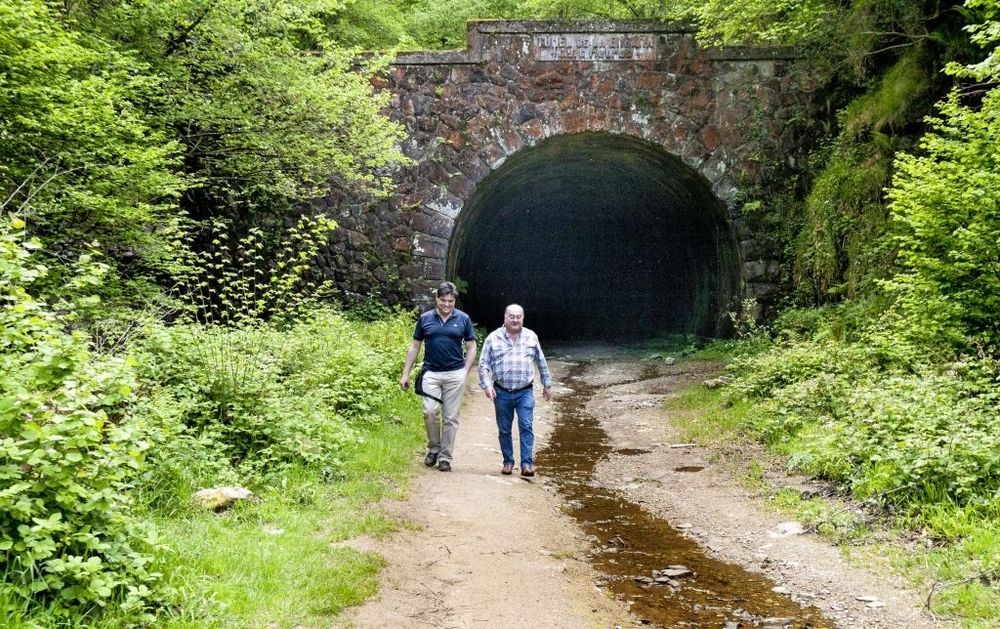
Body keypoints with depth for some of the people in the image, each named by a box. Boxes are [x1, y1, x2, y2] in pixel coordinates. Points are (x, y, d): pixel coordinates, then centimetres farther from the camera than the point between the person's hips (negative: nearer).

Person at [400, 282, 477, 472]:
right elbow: (414, 346, 10)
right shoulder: (425, 318, 5)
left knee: (450, 417, 2)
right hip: (431, 373, 0)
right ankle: (433, 448, 11)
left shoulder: (463, 319, 3)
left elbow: (471, 348, 7)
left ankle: (445, 457, 12)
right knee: (430, 412, -12)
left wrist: (465, 372, -4)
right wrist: (405, 373, 6)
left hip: (455, 374, 0)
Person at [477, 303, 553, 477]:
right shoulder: (493, 338, 1)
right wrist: (486, 385, -10)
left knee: (526, 426, -10)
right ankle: (508, 462, 19)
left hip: (525, 392, 0)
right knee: (504, 430, 7)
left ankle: (527, 464, -9)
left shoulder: (531, 337, 6)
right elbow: (483, 364, 2)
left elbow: (541, 363, 15)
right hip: (502, 393, 0)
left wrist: (547, 384, 18)